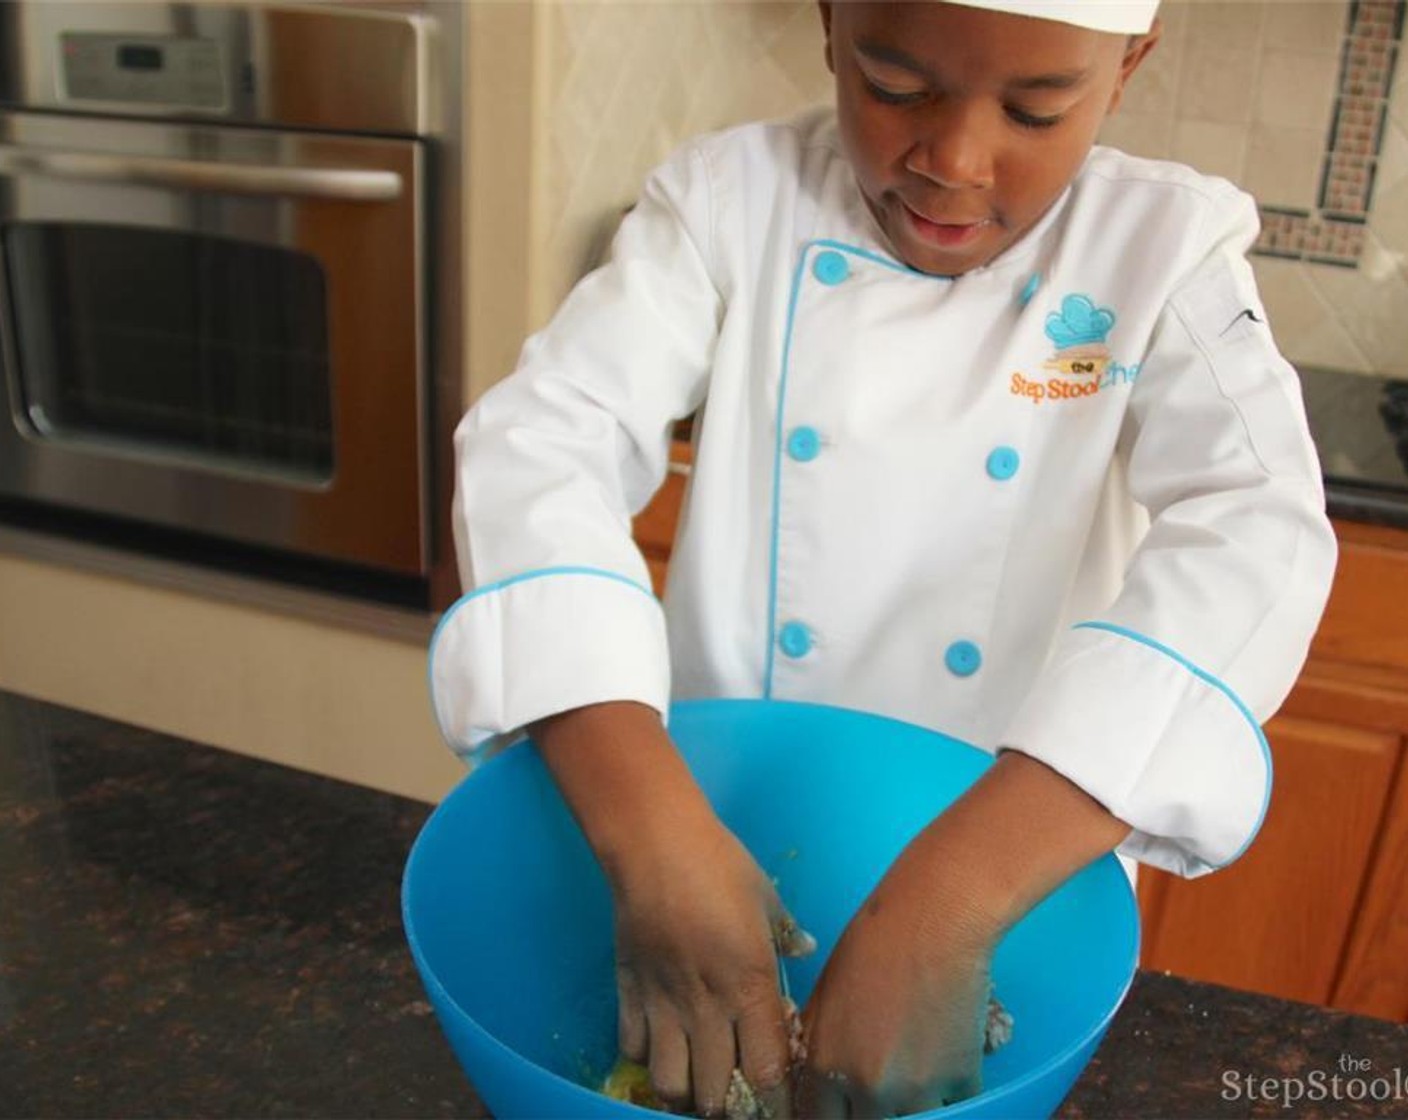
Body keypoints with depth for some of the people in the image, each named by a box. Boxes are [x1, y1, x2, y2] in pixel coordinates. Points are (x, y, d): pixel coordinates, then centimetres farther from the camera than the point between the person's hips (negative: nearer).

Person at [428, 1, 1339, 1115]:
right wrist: (654, 839, -37)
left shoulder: (1169, 248, -12)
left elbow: (1254, 537, -27)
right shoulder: (734, 198, -11)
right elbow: (543, 443, -23)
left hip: (1012, 890, 1)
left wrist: (946, 905, -39)